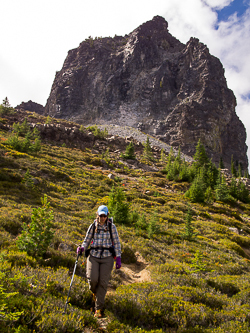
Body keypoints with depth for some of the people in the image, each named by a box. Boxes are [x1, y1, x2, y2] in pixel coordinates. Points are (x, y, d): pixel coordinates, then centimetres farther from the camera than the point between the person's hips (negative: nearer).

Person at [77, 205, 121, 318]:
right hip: (93, 256, 1)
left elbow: (117, 243, 1)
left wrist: (118, 258, -4)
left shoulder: (112, 227, -1)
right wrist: (82, 248, -11)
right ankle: (95, 292, 24)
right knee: (92, 279, -14)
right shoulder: (93, 226, 2)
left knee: (103, 282, -3)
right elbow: (87, 240, 10)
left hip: (107, 258, -1)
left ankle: (98, 308, 10)